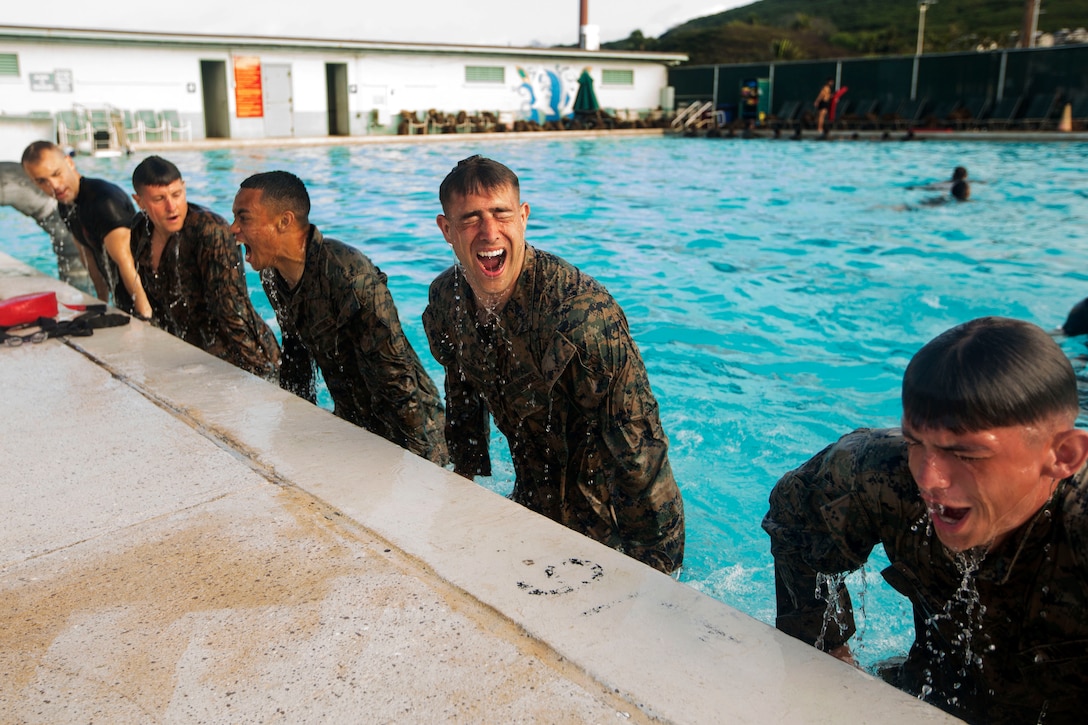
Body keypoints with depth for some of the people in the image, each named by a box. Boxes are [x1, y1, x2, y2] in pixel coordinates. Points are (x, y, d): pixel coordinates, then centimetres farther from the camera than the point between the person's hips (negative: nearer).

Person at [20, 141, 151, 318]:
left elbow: (127, 264, -28)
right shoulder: (65, 205, 7)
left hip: (144, 297, -9)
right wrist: (102, 299, 17)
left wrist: (145, 315, -30)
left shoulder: (105, 202, -23)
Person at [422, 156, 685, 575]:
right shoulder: (445, 299, -10)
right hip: (528, 507, 7)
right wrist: (465, 474, 13)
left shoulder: (582, 315, -34)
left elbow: (638, 449, -29)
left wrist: (654, 577, -25)